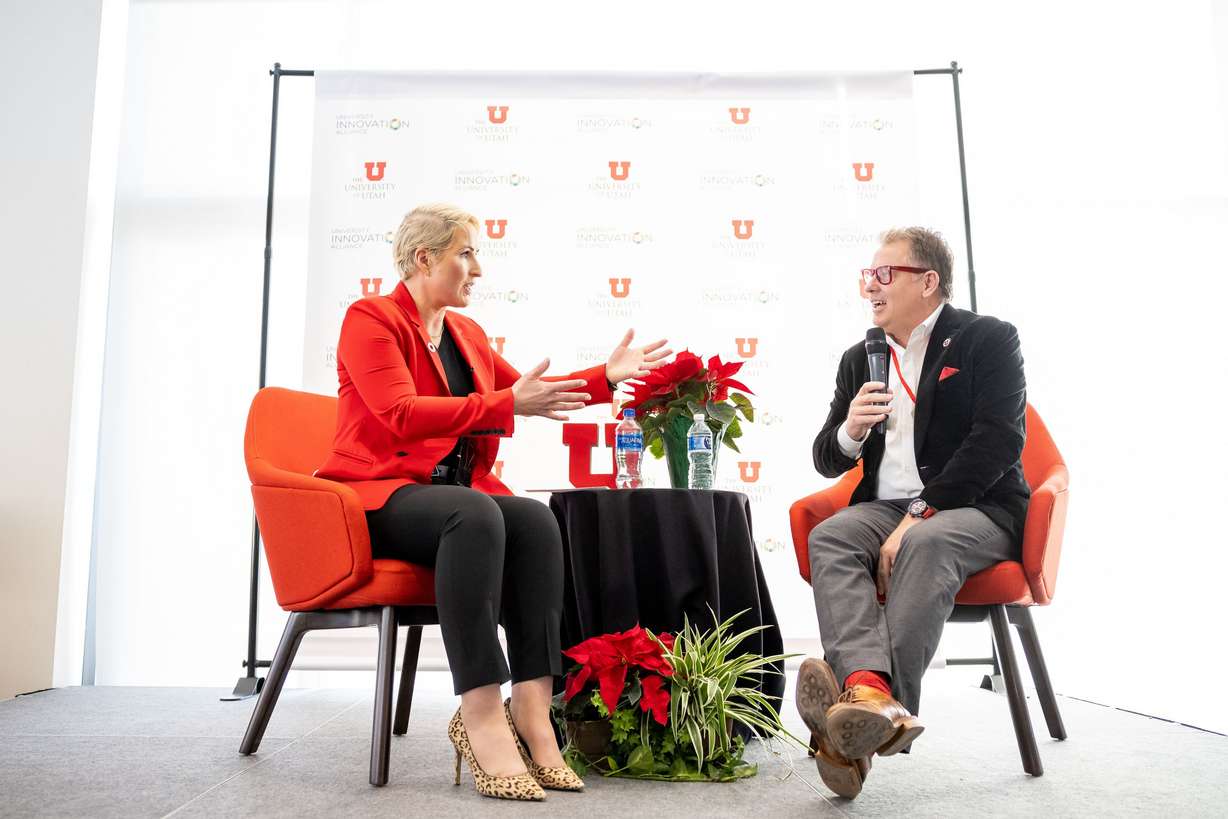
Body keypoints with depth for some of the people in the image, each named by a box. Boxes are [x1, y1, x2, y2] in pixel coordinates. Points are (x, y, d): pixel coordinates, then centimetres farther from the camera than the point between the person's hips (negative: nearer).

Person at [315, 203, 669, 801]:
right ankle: (482, 717, -38)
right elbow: (403, 415, -18)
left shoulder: (466, 333, 17)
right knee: (475, 514, -37)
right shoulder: (370, 318, -3)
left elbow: (524, 390, 25)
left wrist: (606, 377, 16)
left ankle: (531, 712, -31)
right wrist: (507, 405, -23)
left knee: (536, 520, -24)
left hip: (456, 499, 6)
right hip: (379, 498, -6)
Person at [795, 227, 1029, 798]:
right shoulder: (860, 359, 16)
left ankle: (873, 711, -43)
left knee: (927, 545, -36)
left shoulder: (989, 340, 1)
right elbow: (827, 462, 16)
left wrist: (918, 517, -21)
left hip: (974, 509, -4)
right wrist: (850, 431, -10)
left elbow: (998, 441, -12)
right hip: (885, 508, 4)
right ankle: (869, 689, -48)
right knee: (828, 538, -27)